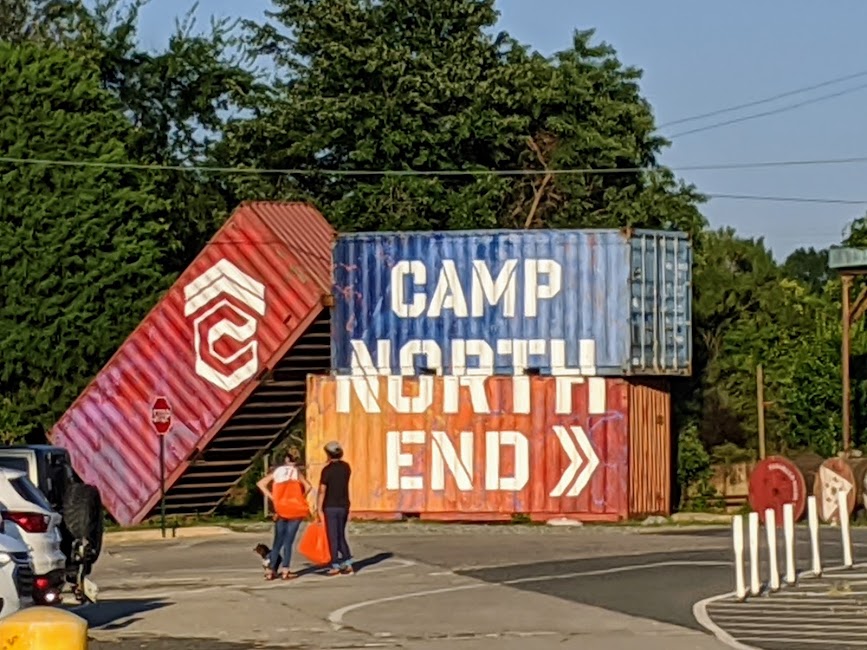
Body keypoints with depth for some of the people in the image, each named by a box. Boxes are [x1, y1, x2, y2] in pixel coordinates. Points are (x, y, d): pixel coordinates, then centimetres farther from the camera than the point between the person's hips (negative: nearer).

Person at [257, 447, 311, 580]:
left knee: (278, 541, 10)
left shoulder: (277, 471, 7)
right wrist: (301, 498, -2)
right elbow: (308, 486, -17)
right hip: (295, 510, -3)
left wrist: (272, 498, 0)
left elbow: (261, 484, -1)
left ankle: (271, 571, 6)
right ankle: (285, 571, -4)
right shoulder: (296, 472, -2)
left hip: (280, 511, 3)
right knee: (288, 541, -1)